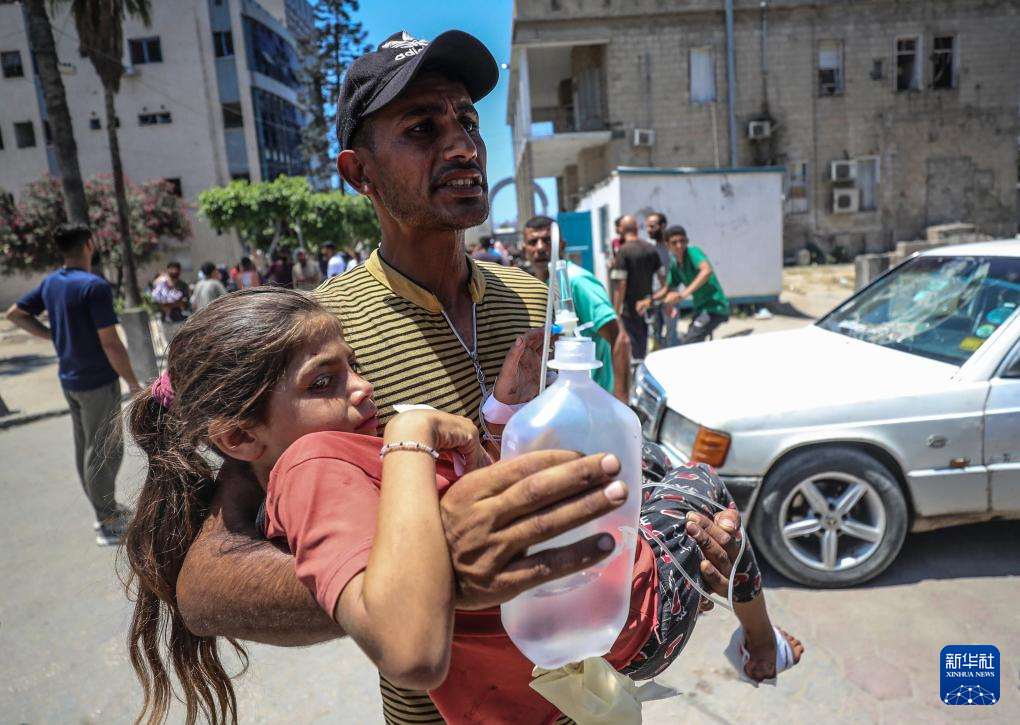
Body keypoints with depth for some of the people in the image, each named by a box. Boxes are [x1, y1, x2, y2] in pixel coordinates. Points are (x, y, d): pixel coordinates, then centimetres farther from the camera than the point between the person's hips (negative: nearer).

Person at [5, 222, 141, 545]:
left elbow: (15, 314, 18)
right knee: (105, 451, 0)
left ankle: (105, 510, 30)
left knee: (85, 449, 16)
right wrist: (133, 383, -14)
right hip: (99, 382, -8)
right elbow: (110, 343, -22)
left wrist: (53, 335, 13)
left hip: (69, 381, 8)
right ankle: (108, 524, 9)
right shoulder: (95, 286, -20)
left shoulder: (50, 283, 6)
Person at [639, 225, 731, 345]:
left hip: (714, 308, -9)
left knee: (687, 345, -19)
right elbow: (667, 290, 18)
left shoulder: (692, 252, -16)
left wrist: (683, 294, -42)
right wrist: (650, 299, 0)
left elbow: (707, 271, -35)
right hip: (701, 309, 9)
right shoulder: (675, 265, 7)